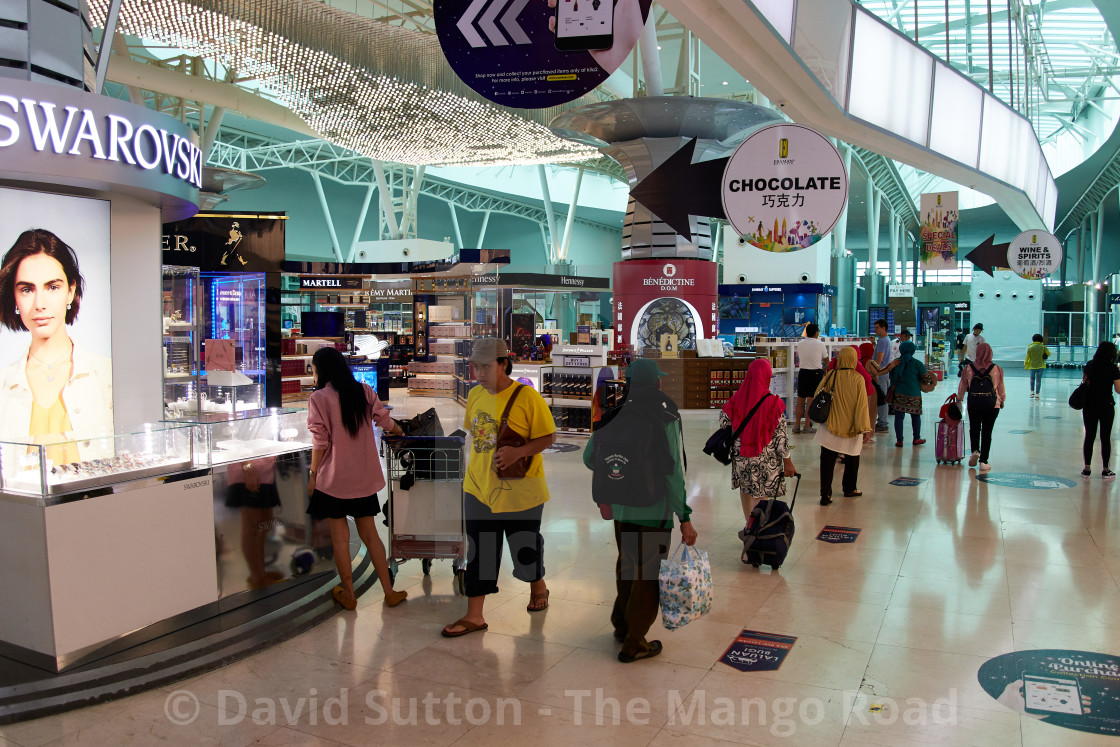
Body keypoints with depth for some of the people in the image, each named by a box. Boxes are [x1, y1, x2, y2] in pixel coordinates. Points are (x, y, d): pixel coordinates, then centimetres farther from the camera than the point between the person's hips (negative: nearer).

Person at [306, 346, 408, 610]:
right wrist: (401, 433, 31)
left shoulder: (318, 398, -10)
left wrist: (312, 475, -1)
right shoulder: (364, 391, 2)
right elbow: (385, 420, 10)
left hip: (334, 479, -4)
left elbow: (320, 443, -12)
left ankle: (348, 594, 17)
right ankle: (390, 592, 16)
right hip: (364, 478, 5)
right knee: (370, 533, 13)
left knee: (340, 537, 7)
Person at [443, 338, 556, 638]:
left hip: (520, 490, -4)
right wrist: (482, 460, 10)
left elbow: (548, 436, -12)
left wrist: (518, 452, -26)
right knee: (479, 553, 7)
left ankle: (538, 586, 44)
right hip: (479, 488, 4)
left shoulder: (527, 396, -15)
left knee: (525, 547, 14)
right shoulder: (474, 394, 3)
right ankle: (474, 616, 16)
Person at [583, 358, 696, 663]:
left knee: (626, 565, 23)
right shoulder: (666, 420, -16)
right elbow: (673, 474, -19)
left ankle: (621, 624, 40)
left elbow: (590, 457, 5)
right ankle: (634, 644, 17)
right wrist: (685, 518, -13)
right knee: (648, 574, 8)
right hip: (654, 510, -5)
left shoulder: (615, 416, -2)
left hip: (621, 507, 5)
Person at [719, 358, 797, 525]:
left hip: (740, 455, 4)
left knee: (745, 488, 23)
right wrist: (787, 461, -5)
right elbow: (781, 436, -14)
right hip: (765, 459, -4)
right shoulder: (773, 403, -18)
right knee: (760, 495, 6)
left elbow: (724, 424, 0)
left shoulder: (736, 400, -8)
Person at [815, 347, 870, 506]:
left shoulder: (831, 376, -6)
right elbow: (862, 405, -10)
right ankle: (849, 489, 33)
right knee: (851, 460, 20)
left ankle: (825, 494, -4)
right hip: (851, 428, 0)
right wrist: (864, 428, -6)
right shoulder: (858, 379, -10)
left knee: (827, 461, 2)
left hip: (831, 426, 0)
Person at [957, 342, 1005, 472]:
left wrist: (959, 398, 23)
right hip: (991, 404, -1)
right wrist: (1002, 401, 24)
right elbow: (1001, 388, 6)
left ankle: (975, 450, -1)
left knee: (974, 428, 19)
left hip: (973, 403, 1)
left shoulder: (968, 367, -3)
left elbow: (962, 386, 5)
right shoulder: (996, 369, -4)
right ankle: (983, 461, 4)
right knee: (987, 432, 4)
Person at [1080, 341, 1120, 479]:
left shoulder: (1089, 365, -2)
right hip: (1106, 406, -2)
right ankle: (1106, 470, 12)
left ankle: (1087, 469, 10)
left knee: (1089, 436, 8)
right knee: (1106, 438, 7)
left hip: (1089, 405, 3)